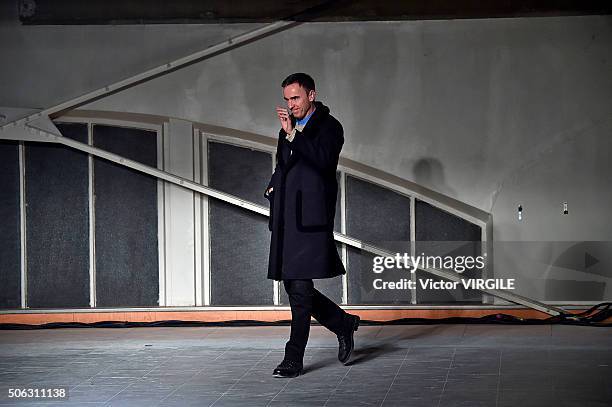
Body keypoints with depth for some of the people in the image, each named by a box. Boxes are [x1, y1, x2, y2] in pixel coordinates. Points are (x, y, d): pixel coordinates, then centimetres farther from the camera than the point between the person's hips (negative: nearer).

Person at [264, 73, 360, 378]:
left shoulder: (329, 126, -2)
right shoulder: (289, 127, 20)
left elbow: (323, 159, -20)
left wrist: (293, 134, -24)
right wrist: (273, 187, 12)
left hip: (310, 218, -8)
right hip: (286, 218, 8)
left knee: (300, 288, -10)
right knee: (294, 288, 8)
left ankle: (294, 359, -6)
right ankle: (343, 324, 26)